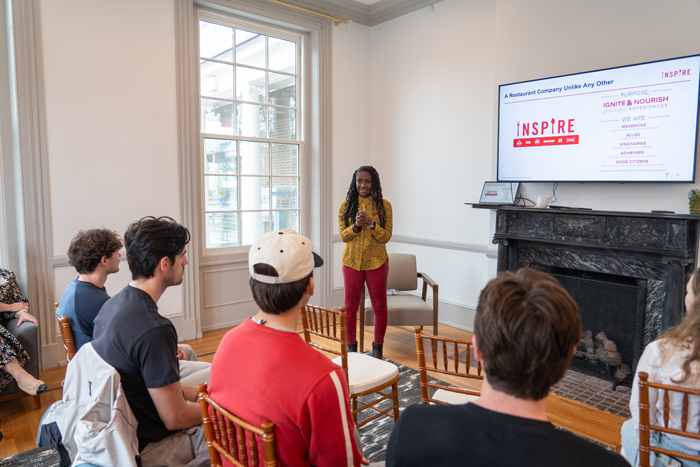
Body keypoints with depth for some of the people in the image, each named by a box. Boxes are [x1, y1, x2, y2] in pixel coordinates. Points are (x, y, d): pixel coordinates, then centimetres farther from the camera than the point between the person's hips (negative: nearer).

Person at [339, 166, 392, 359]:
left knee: (379, 306, 8)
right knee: (350, 306, 9)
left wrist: (371, 223, -21)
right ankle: (351, 346, 25)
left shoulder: (384, 205, -1)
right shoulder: (346, 205, 3)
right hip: (352, 262, 1)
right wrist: (356, 225, -19)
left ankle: (378, 347, 24)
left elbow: (386, 236, -5)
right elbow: (343, 235, 0)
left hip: (376, 262, -1)